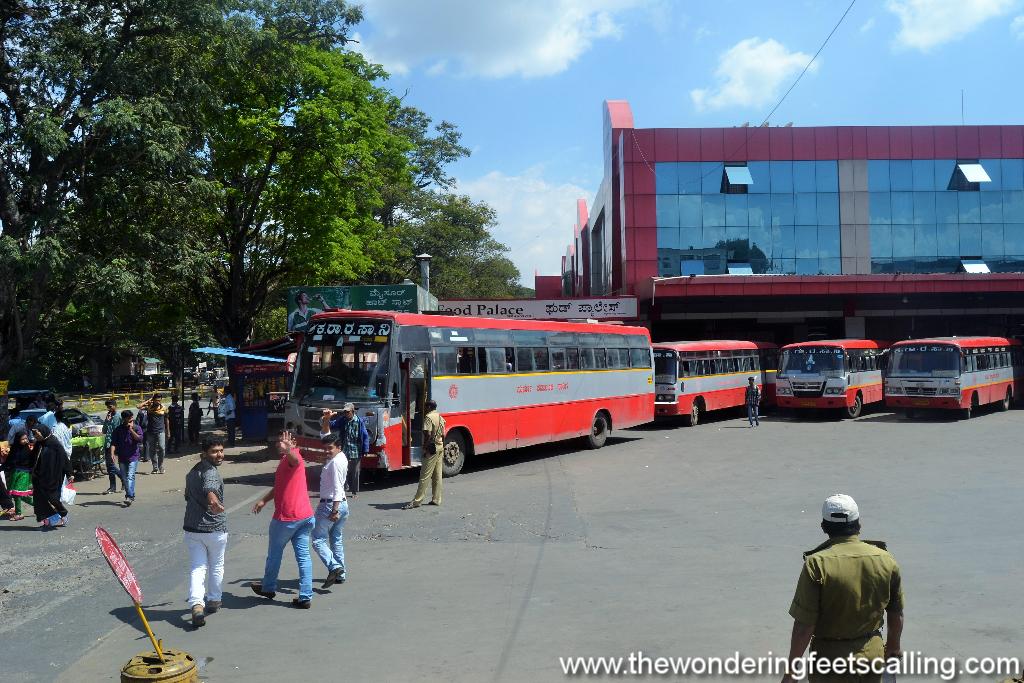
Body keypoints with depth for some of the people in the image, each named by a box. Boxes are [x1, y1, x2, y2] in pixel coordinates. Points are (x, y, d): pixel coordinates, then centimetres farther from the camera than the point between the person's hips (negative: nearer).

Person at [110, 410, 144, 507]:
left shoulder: (137, 428, 0)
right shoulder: (119, 429, 5)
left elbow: (140, 439, -14)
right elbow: (113, 442, 1)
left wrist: (131, 430, -18)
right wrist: (112, 453, -13)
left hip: (133, 456, -4)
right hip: (122, 457, 4)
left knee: (130, 476, -15)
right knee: (124, 478, 10)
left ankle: (129, 497, -21)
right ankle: (131, 495, 25)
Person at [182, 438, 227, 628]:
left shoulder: (191, 472, 11)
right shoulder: (211, 471, -17)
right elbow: (209, 488, -41)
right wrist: (213, 500, -61)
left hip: (191, 529, 6)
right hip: (215, 529, -6)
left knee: (197, 568, 3)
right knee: (216, 566, 15)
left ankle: (196, 604, -15)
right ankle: (213, 601, 30)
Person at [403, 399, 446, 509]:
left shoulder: (428, 417, -12)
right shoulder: (440, 417, 13)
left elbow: (428, 434, -19)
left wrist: (425, 448, -14)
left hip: (432, 448, -8)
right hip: (440, 447, 9)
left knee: (425, 476, -8)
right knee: (437, 475, 11)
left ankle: (416, 501, -7)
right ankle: (436, 499, 14)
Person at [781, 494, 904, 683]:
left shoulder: (817, 564, -20)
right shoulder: (886, 560, -6)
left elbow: (804, 625, -19)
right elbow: (896, 614, 6)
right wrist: (893, 648, 23)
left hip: (831, 661, -4)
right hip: (873, 655, 4)